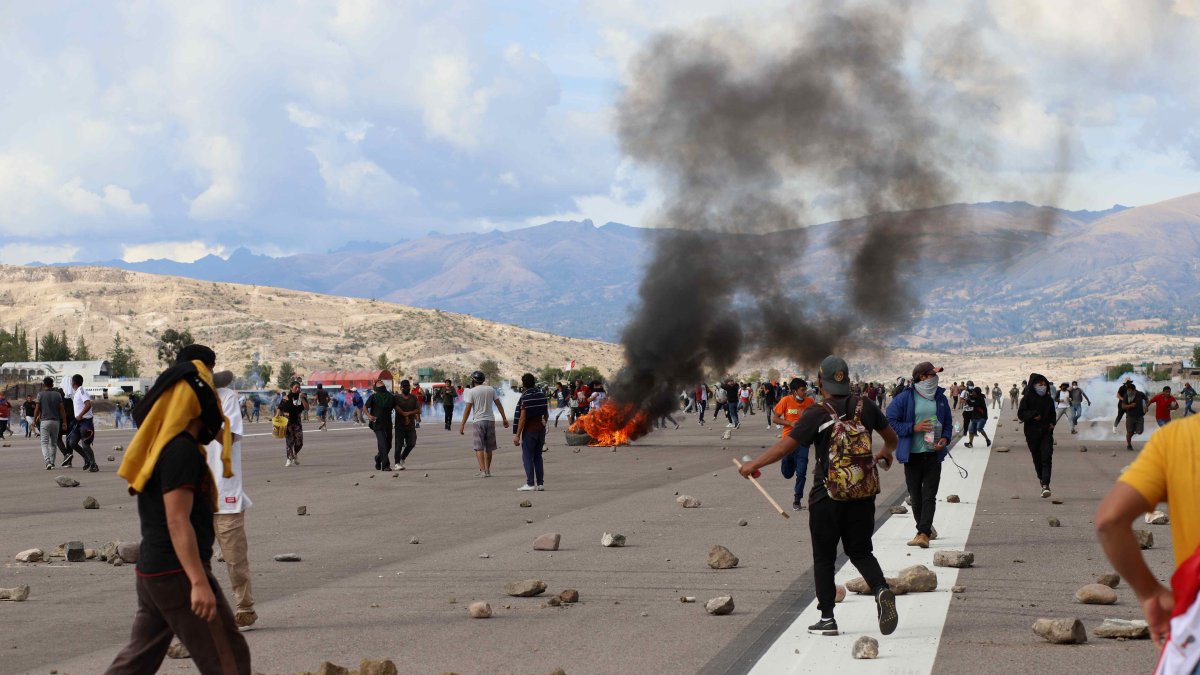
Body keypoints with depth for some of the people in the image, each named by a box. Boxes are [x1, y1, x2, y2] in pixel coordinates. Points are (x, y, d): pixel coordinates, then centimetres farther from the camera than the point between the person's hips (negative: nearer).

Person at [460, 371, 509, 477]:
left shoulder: (471, 391, -5)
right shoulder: (491, 389, 8)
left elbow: (468, 409, -9)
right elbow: (499, 404, 10)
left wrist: (462, 424, -7)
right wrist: (504, 418, 16)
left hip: (478, 421, -5)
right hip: (490, 420, 5)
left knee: (478, 447, -5)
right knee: (489, 448, 13)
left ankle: (483, 471, -16)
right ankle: (488, 470, 17)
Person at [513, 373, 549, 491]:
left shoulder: (524, 398, -14)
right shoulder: (542, 396, 6)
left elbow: (522, 418, -17)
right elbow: (546, 415, 13)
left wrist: (517, 435, -15)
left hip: (529, 431, -6)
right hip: (541, 429, 6)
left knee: (528, 457, -2)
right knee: (538, 457, 13)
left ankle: (530, 484, -6)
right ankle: (540, 483, 11)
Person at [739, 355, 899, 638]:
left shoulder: (817, 414, -12)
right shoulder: (865, 407, 2)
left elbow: (785, 446, -12)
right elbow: (891, 437, 18)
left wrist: (754, 464, 2)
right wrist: (886, 452, 42)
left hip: (826, 497, -4)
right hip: (862, 495, 4)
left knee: (824, 558, 8)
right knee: (860, 551, 15)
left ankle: (827, 618, 9)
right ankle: (881, 589, -12)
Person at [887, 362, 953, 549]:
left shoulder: (940, 398, 8)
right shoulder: (905, 398, -4)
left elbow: (948, 423, 16)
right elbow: (891, 421, -5)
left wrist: (945, 439, -3)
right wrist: (914, 428, -14)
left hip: (933, 454, 1)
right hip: (912, 455, -1)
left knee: (929, 496, -8)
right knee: (916, 497, 8)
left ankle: (924, 533, -14)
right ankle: (925, 530, 25)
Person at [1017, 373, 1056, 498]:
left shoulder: (1048, 399, 9)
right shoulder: (1027, 398, -3)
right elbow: (1020, 413, -6)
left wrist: (1052, 423, 3)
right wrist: (1033, 415, -21)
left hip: (1046, 432, 2)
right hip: (1032, 433, -2)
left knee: (1047, 458, -13)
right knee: (1037, 459, 7)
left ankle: (1045, 485, -20)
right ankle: (1042, 479, 31)